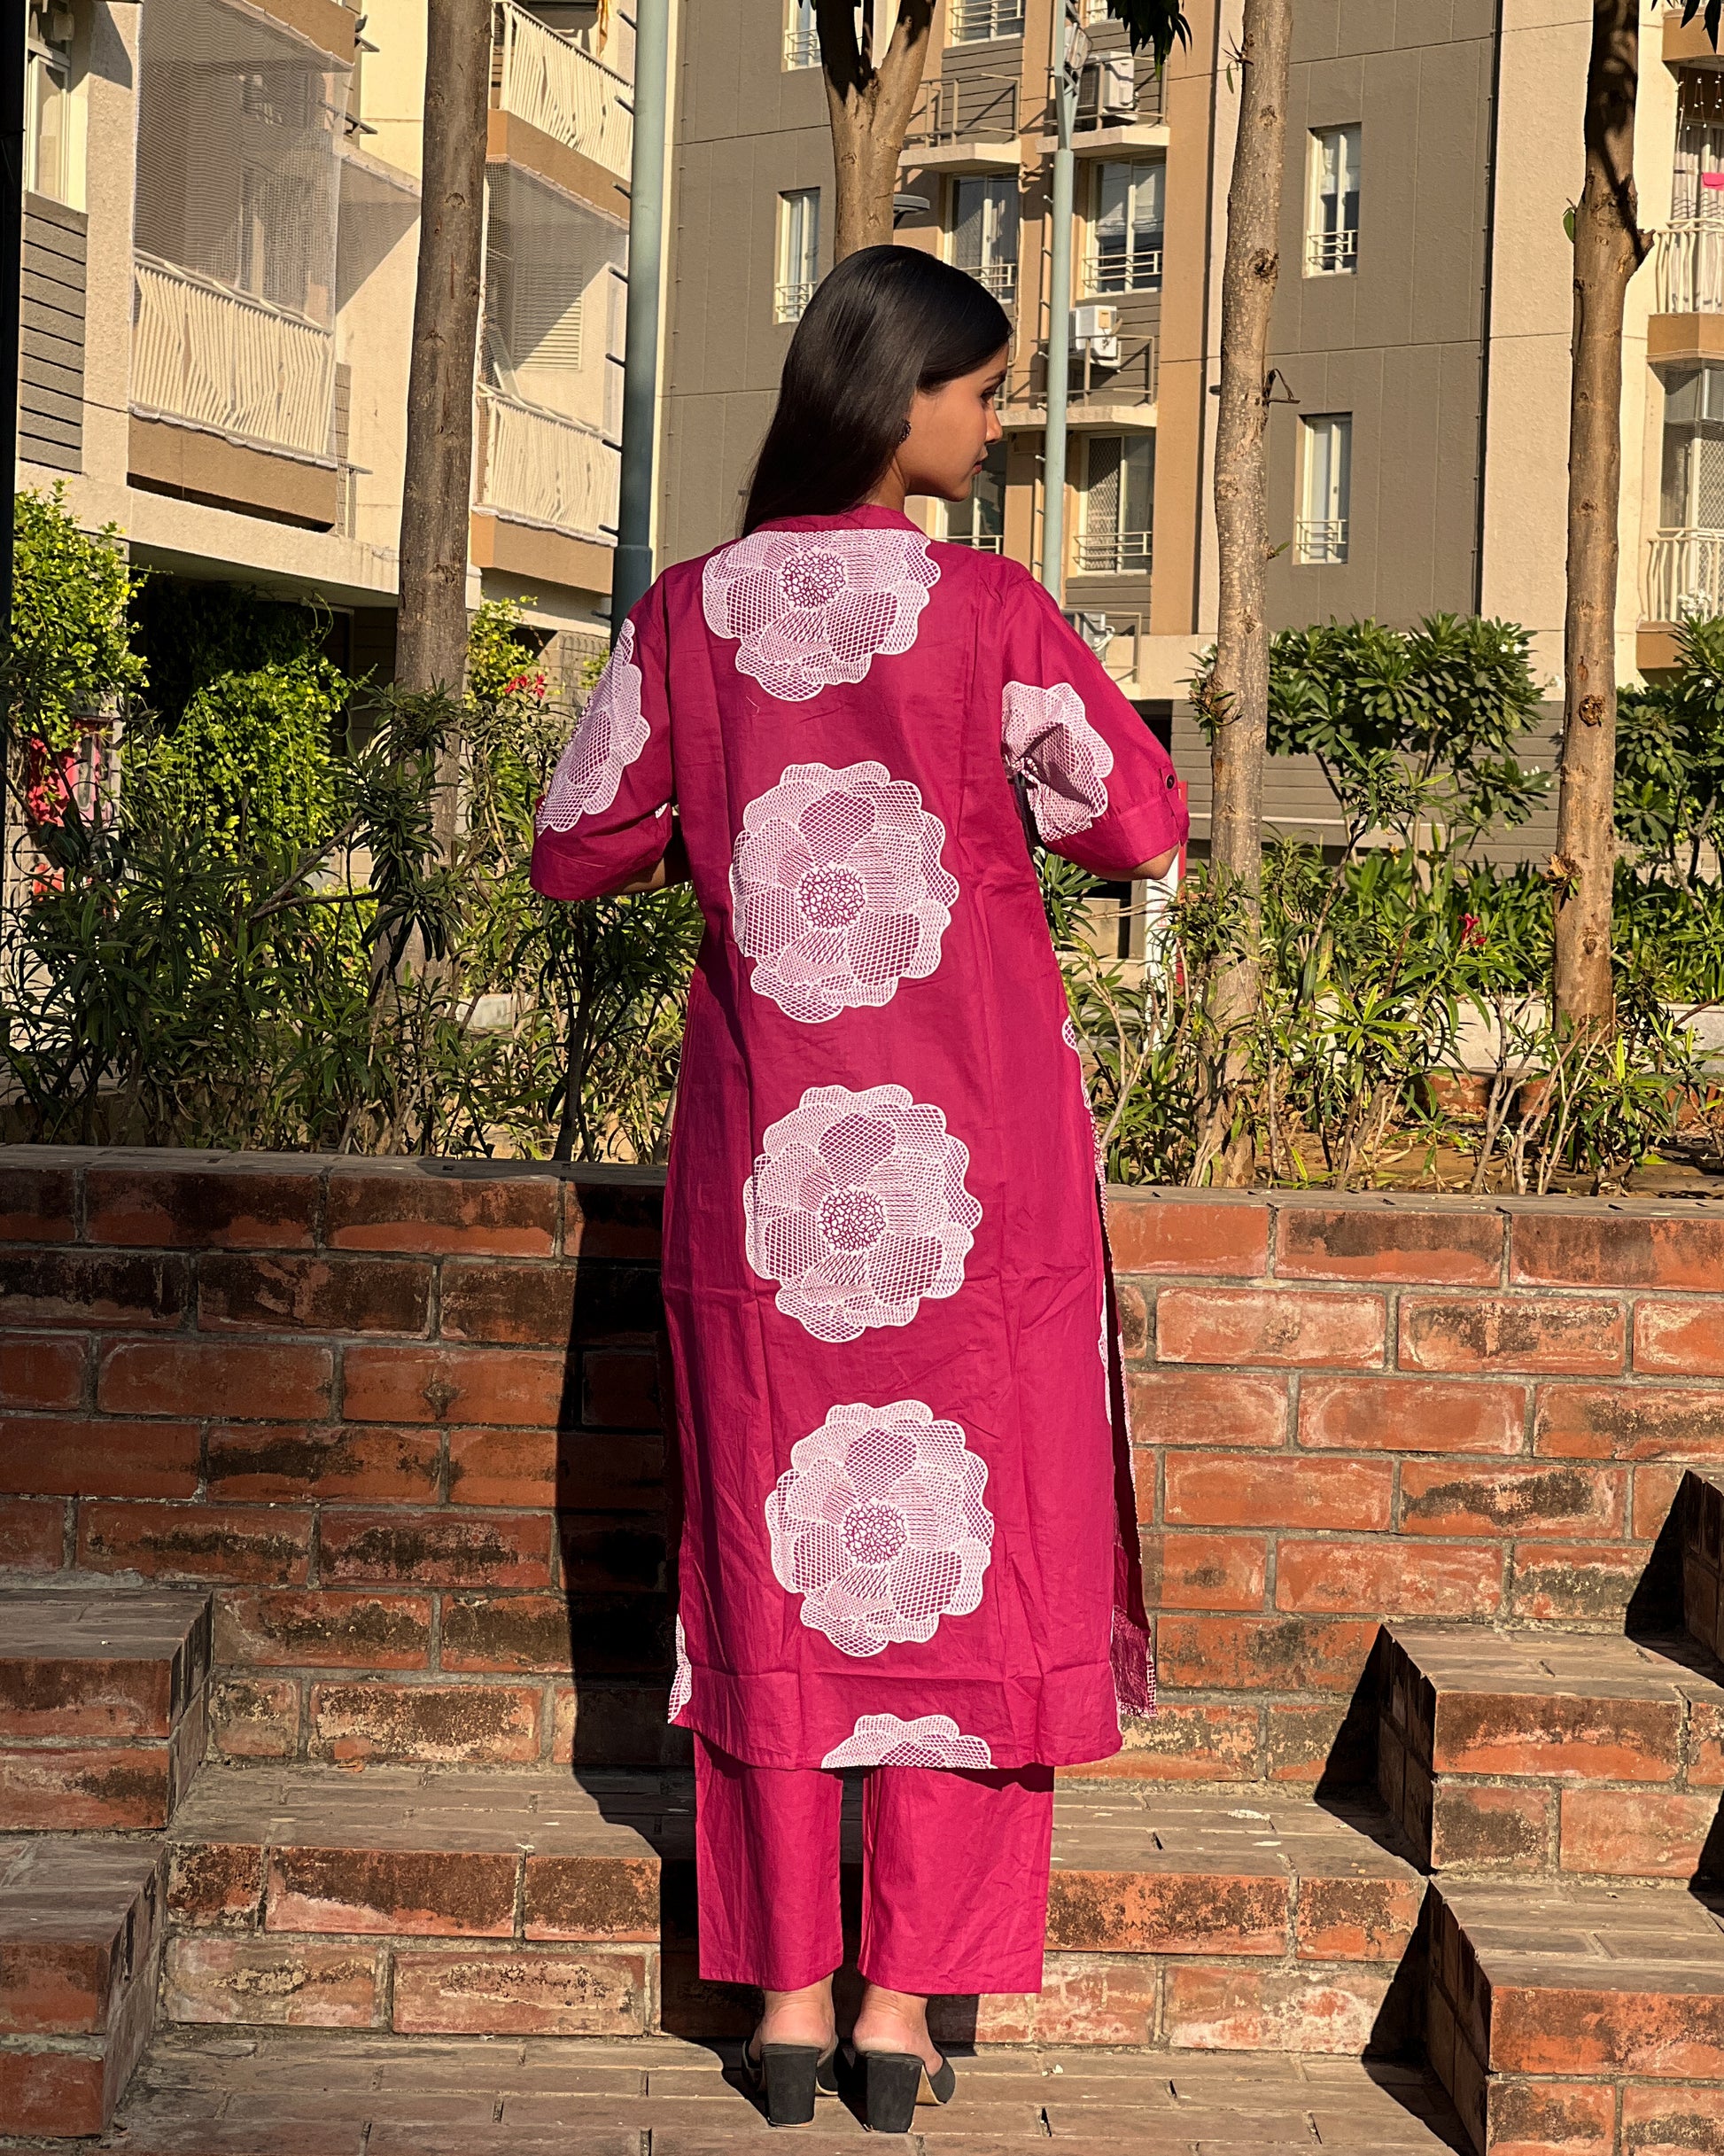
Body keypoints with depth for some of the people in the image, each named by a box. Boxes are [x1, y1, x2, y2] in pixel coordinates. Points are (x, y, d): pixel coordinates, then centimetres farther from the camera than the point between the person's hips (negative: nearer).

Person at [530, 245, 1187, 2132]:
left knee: (773, 1539, 10)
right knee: (967, 1537, 6)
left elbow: (574, 848, 6)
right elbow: (1142, 824, -5)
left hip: (763, 1135, 3)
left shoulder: (691, 614, 0)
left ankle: (786, 1996, 12)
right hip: (971, 1139, -3)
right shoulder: (985, 611, -9)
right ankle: (907, 2001, 8)